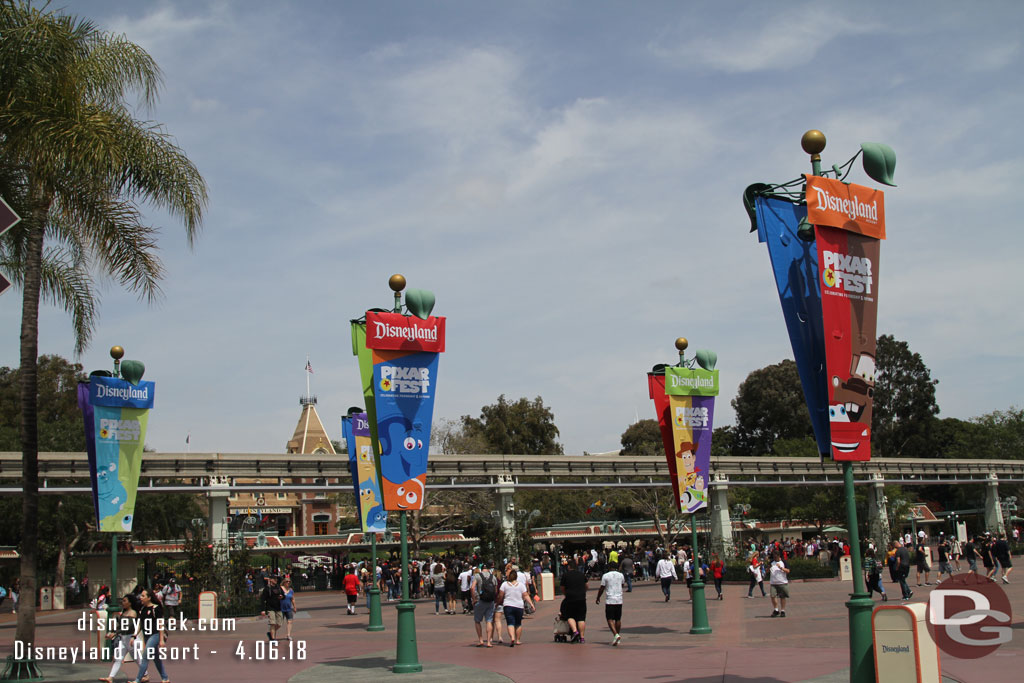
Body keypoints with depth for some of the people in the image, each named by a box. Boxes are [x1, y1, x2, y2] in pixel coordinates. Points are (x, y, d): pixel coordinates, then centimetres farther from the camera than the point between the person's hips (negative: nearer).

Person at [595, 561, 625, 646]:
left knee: (610, 619, -2)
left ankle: (615, 635, -21)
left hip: (609, 601, -4)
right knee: (618, 619, 14)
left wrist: (598, 598, 13)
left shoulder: (605, 576, -4)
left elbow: (601, 589, 0)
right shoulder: (621, 575, 6)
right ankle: (618, 636, 19)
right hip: (619, 600, 4)